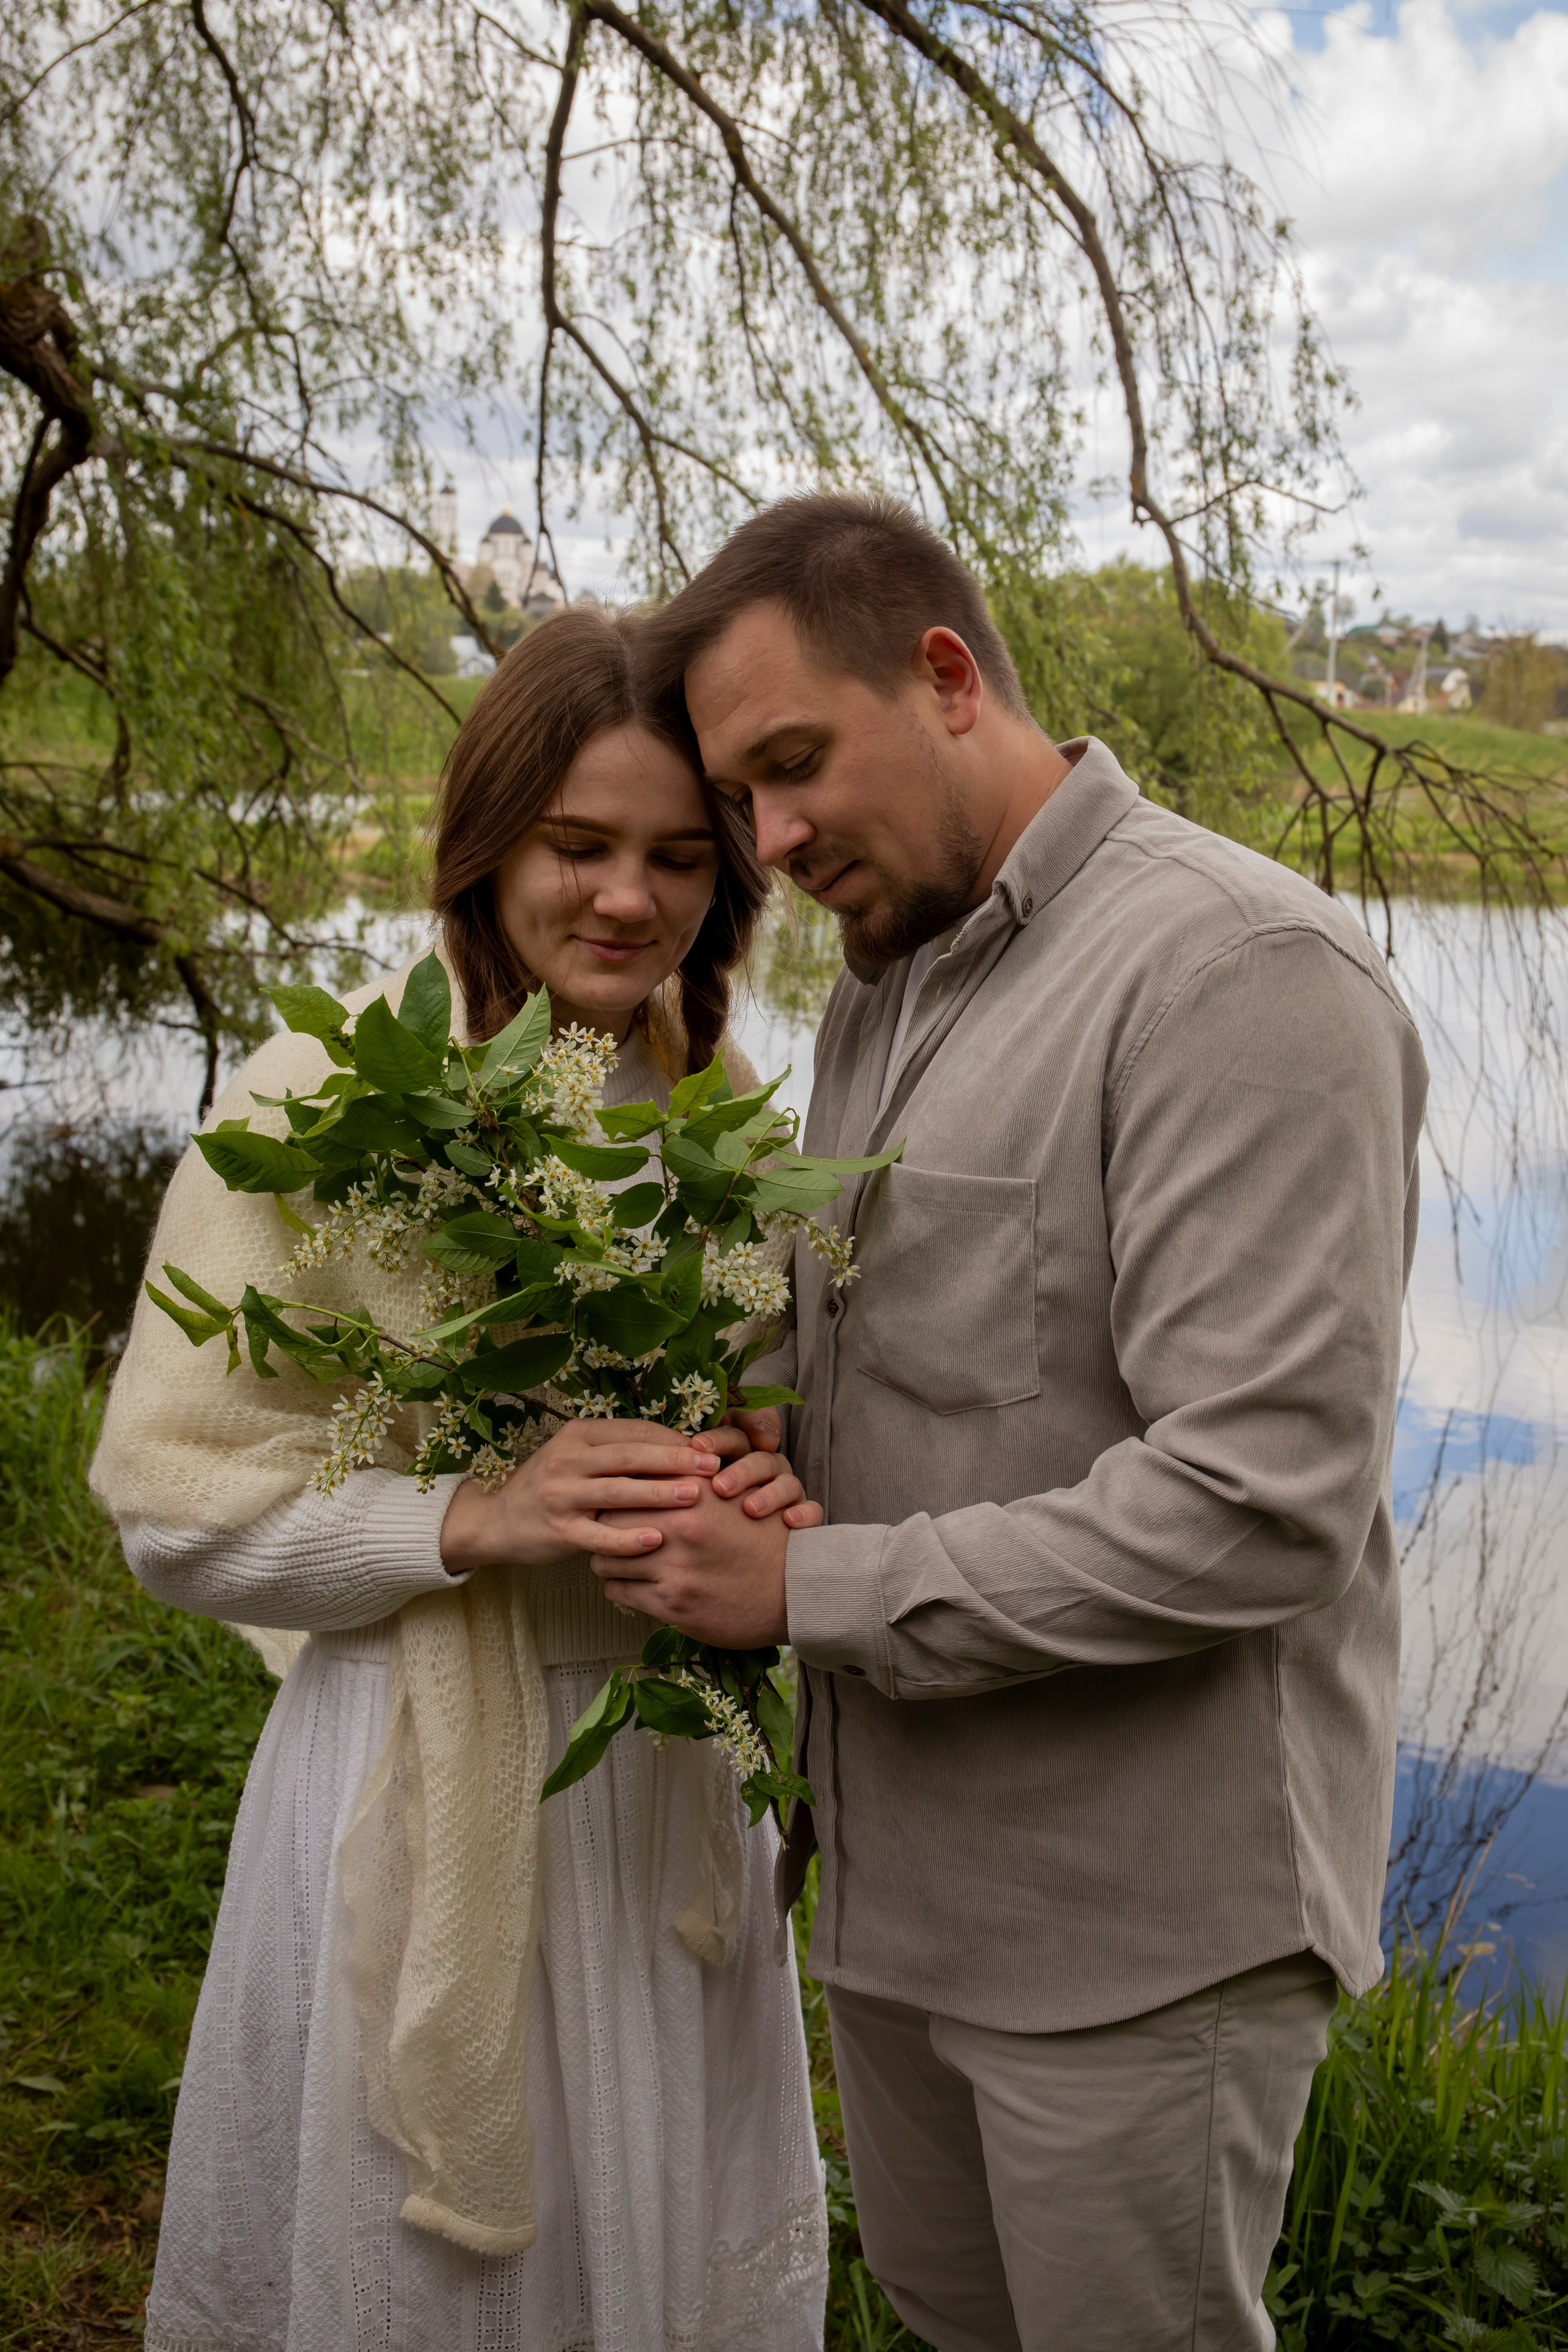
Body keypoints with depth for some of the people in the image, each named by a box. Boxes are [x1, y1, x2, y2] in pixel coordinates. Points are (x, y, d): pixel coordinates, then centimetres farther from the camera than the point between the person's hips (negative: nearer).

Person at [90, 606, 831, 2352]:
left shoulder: (726, 1108, 1)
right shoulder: (317, 1104, -14)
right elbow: (179, 1502, -12)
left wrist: (764, 1491, -11)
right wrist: (476, 1520, -27)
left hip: (675, 1771, 5)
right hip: (423, 1789, -4)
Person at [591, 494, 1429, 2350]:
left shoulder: (1241, 975, -19)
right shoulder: (883, 986, 10)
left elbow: (1259, 1504, -26)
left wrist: (810, 1587, -21)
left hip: (1134, 1914, -8)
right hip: (899, 1865, 8)